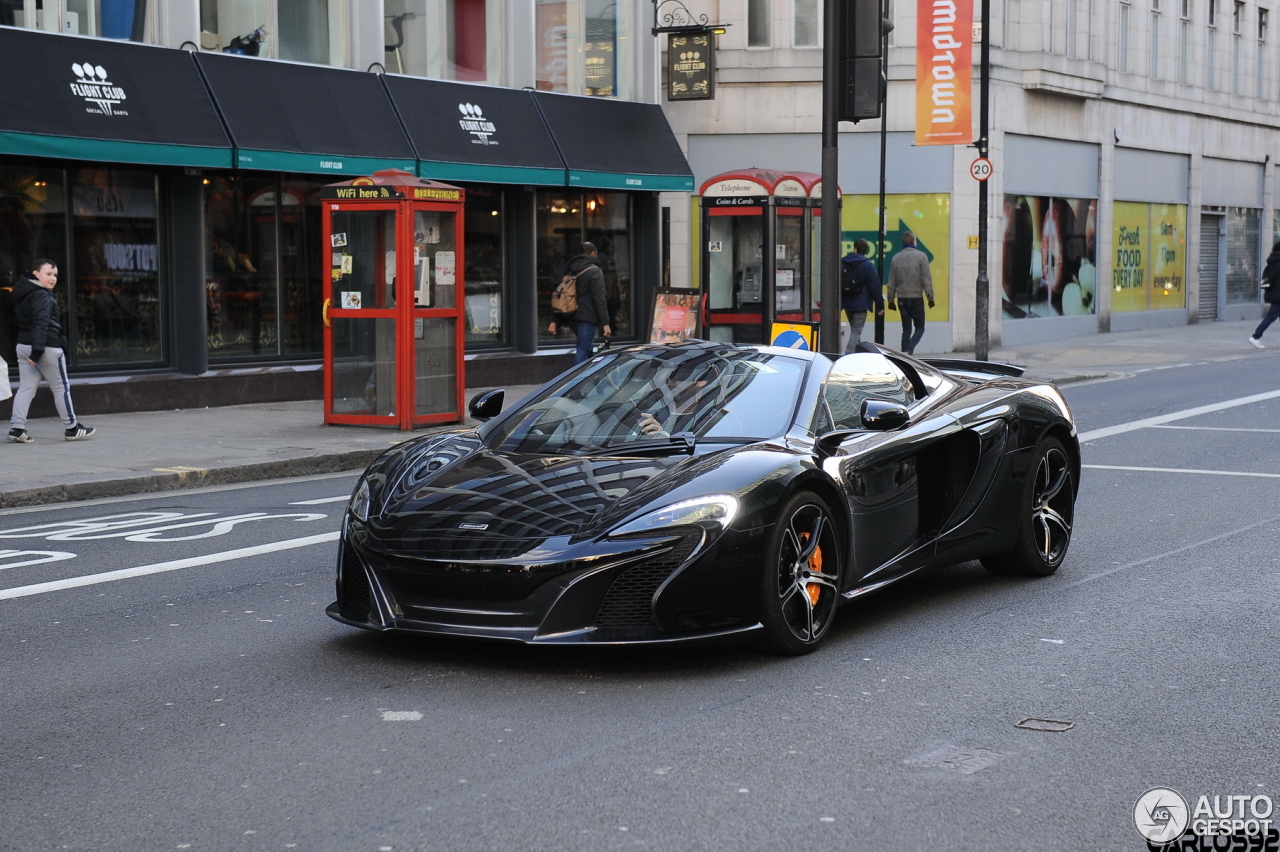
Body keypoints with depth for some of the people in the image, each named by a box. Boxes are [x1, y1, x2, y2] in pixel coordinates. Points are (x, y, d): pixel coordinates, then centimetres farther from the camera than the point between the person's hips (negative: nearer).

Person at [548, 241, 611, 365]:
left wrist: (555, 321, 17)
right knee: (583, 350, -9)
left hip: (572, 317, 7)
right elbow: (599, 300, -14)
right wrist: (605, 323, -15)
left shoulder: (570, 270, 15)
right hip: (587, 318, -7)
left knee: (586, 349, 21)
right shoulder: (594, 271, -7)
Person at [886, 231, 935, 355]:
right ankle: (909, 350, -17)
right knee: (919, 328, 3)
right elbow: (926, 280, -10)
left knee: (906, 329, 11)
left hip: (902, 298, 4)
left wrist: (891, 300, 15)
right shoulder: (921, 256, -8)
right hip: (916, 298, -4)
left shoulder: (896, 258, 4)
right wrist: (930, 297, -4)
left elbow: (891, 282, 8)